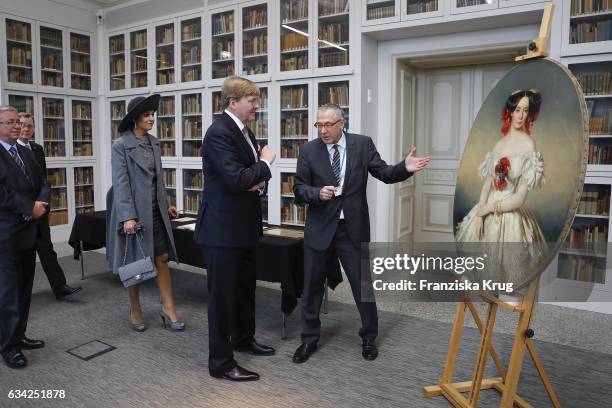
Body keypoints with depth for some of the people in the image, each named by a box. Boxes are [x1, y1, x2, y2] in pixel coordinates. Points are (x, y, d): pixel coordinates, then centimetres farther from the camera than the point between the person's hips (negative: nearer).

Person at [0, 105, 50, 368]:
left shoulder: (26, 152, 14)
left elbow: (42, 183, 12)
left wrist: (41, 204, -7)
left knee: (24, 290, 14)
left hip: (28, 231, 7)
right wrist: (31, 207, -14)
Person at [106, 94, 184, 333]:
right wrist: (128, 217, -21)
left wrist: (166, 205, 14)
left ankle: (168, 309, 12)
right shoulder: (121, 146, -10)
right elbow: (121, 183, -15)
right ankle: (135, 311, 24)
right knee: (134, 264, 8)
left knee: (162, 258, 4)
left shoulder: (154, 143, 8)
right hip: (133, 211, -5)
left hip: (155, 211, 5)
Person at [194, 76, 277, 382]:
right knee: (222, 294, 2)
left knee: (245, 287, 21)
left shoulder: (245, 132, 12)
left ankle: (243, 339, 41)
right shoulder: (219, 133, -18)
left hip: (244, 225, 10)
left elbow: (252, 175, 18)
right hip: (223, 226, -9)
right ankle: (220, 362, 15)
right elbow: (236, 180, -28)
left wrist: (260, 182, -5)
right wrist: (264, 163, -12)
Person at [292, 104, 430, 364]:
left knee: (364, 285, 8)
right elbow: (299, 190, -2)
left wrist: (405, 168, -21)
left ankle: (369, 338, 30)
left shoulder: (362, 144, -1)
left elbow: (385, 174, -2)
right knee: (311, 287, 10)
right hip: (320, 228, 1)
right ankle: (309, 339, 29)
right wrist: (318, 193, -21)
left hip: (353, 228, 0)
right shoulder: (309, 151, -1)